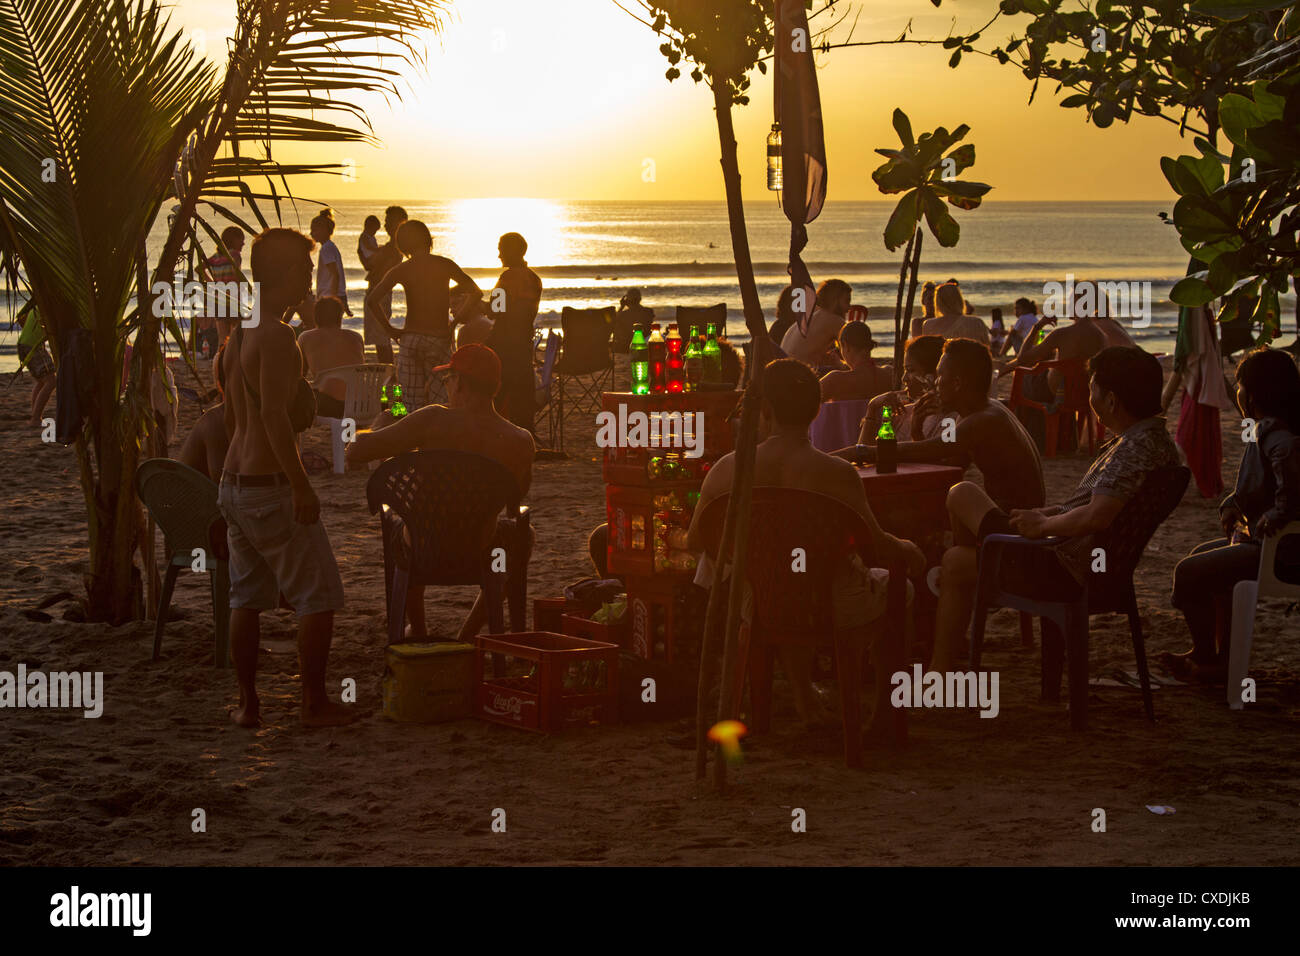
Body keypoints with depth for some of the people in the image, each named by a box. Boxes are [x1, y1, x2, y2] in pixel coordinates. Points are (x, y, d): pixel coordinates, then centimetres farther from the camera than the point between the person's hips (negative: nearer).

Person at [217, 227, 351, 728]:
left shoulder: (239, 335, 13)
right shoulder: (276, 335, -17)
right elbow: (275, 415, -25)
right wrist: (301, 485, -23)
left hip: (232, 481, 9)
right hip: (271, 485, -9)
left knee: (246, 596, 13)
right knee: (319, 595, 2)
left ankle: (247, 704, 16)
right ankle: (315, 702, 6)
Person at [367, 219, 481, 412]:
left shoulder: (401, 270, 0)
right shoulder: (445, 265, 0)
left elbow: (373, 298, -11)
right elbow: (476, 292, 1)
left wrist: (390, 329, -2)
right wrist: (454, 322, 6)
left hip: (410, 339, 1)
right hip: (439, 339, -1)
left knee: (414, 408, 6)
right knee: (439, 404, 2)